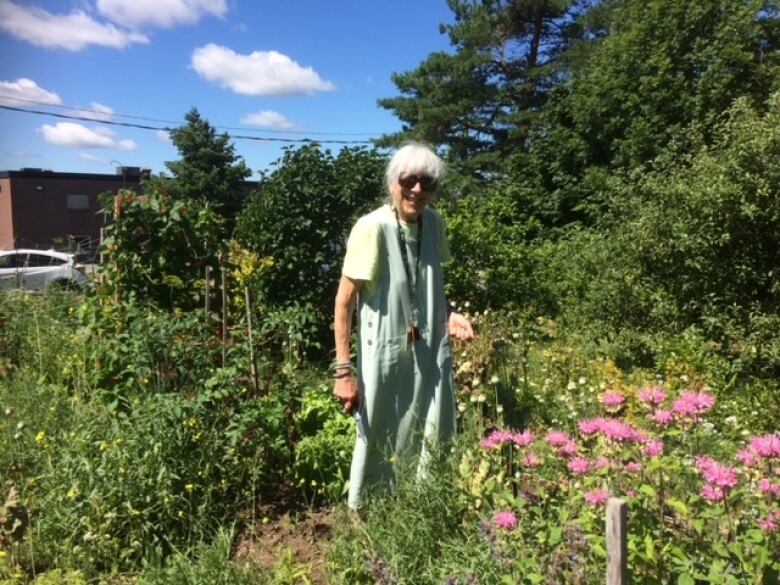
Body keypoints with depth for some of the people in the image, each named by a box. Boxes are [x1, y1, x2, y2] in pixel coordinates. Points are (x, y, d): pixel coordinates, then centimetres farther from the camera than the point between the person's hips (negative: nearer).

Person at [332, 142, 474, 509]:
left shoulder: (433, 223, 2)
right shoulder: (372, 228, -16)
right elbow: (344, 302, -14)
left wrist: (447, 316, -1)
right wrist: (343, 370, -16)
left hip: (430, 355, 6)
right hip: (385, 358, -5)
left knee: (433, 446, 16)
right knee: (378, 447, 11)